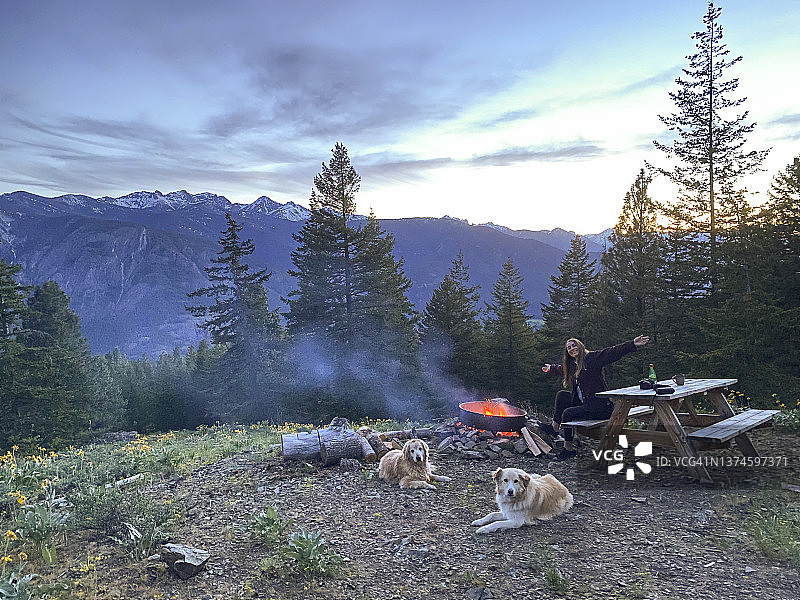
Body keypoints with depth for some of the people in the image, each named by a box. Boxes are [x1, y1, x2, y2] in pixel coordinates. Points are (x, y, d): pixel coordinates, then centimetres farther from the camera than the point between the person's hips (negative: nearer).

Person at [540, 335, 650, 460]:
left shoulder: (592, 357, -9)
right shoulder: (573, 366, 16)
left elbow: (613, 352, -21)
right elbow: (562, 368, 40)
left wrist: (633, 344, -33)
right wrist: (550, 368, 58)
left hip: (599, 406, -8)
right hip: (584, 403, 9)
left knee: (567, 413, -16)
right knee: (562, 395, 5)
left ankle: (569, 448, -4)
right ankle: (555, 427, 7)